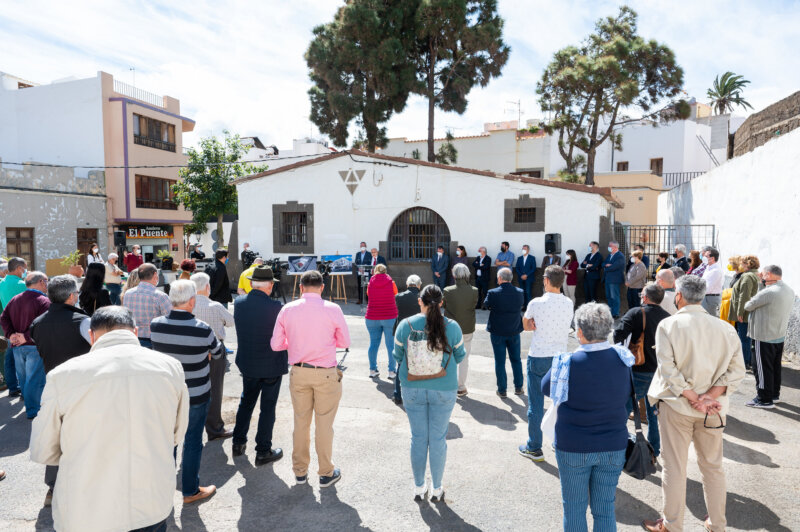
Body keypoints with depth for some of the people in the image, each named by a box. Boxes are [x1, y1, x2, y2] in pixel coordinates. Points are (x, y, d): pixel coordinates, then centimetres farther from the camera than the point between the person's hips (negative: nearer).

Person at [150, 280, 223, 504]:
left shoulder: (155, 325, -12)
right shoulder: (202, 329, -23)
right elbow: (217, 353, -4)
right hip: (196, 395, -4)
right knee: (193, 442, 10)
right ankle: (190, 490, 22)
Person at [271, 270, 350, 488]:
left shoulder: (287, 309, -2)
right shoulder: (332, 309, -9)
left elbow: (276, 344, 2)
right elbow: (345, 342, 0)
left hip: (298, 372, 3)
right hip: (326, 374, -2)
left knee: (300, 422, 15)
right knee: (324, 423, 9)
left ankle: (300, 471, 29)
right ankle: (326, 473, 22)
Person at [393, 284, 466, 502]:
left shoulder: (406, 325, -10)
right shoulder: (452, 327, -11)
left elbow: (398, 356, 1)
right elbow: (459, 357, 2)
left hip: (413, 390, 1)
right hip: (443, 390, -1)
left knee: (418, 437, 14)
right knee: (438, 438, 13)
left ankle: (419, 487, 28)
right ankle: (437, 489, 27)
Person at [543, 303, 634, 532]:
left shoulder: (568, 363, -20)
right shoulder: (622, 359, -9)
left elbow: (545, 387, -2)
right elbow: (627, 395, 6)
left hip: (574, 447, -3)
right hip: (613, 446, 3)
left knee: (574, 508, 14)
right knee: (605, 509, 17)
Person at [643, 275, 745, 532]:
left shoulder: (668, 325, -12)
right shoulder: (724, 328, -1)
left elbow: (668, 369, -19)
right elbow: (736, 370, -5)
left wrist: (693, 399, -13)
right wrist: (709, 396, -12)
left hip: (676, 405, -3)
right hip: (713, 410, 4)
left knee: (674, 468, 8)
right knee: (713, 466, 19)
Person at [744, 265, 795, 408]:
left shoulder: (768, 292, -24)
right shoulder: (790, 291, 6)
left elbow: (748, 306, -14)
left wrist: (748, 303, 8)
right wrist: (764, 283, 8)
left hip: (765, 337, -9)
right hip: (780, 336, 9)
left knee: (762, 368, 1)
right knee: (775, 367, 20)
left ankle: (765, 400, 7)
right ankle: (775, 394, 32)